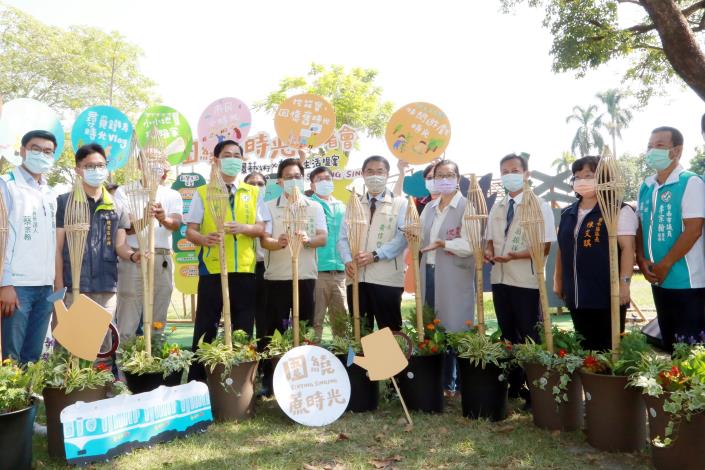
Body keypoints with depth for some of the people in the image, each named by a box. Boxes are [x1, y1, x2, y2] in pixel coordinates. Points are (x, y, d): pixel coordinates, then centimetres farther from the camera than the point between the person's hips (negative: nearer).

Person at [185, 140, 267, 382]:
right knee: (205, 327, 2)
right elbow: (190, 231, 1)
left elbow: (262, 228, 6)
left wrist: (243, 227, -14)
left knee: (243, 328, 8)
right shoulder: (202, 192, 4)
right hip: (212, 269, -2)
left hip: (244, 269, 2)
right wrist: (203, 238, -21)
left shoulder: (253, 192, 11)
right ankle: (197, 380, 13)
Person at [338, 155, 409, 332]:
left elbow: (402, 237, -8)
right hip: (357, 277, 4)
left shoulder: (400, 203, 4)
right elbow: (343, 238, 10)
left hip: (386, 279, -4)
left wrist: (375, 255, -19)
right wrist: (348, 260, -10)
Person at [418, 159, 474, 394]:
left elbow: (470, 244, -13)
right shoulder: (429, 208, 16)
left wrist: (442, 243, -20)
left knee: (454, 330, -1)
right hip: (429, 274, 6)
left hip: (454, 278, -5)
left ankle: (451, 384, 12)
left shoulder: (467, 207, -4)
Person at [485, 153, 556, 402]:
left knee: (529, 337, 2)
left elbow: (545, 247, -12)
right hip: (500, 278, 6)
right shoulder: (496, 208, 11)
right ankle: (513, 384, 29)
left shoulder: (539, 206, -6)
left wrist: (515, 255, -25)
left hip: (526, 280, -6)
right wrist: (489, 251, -7)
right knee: (507, 334, 15)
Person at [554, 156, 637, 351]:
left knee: (607, 349, 2)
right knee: (585, 347, 13)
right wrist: (558, 281, 16)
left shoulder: (618, 210, -6)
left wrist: (624, 283, -17)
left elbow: (627, 248, -11)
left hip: (607, 295, -6)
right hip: (576, 297, 6)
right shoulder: (567, 214, 12)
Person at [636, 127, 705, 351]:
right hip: (658, 279, 7)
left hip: (686, 280, -6)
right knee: (668, 340, 15)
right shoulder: (645, 187, 11)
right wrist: (642, 261, -1)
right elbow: (640, 226, 14)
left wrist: (664, 265, -14)